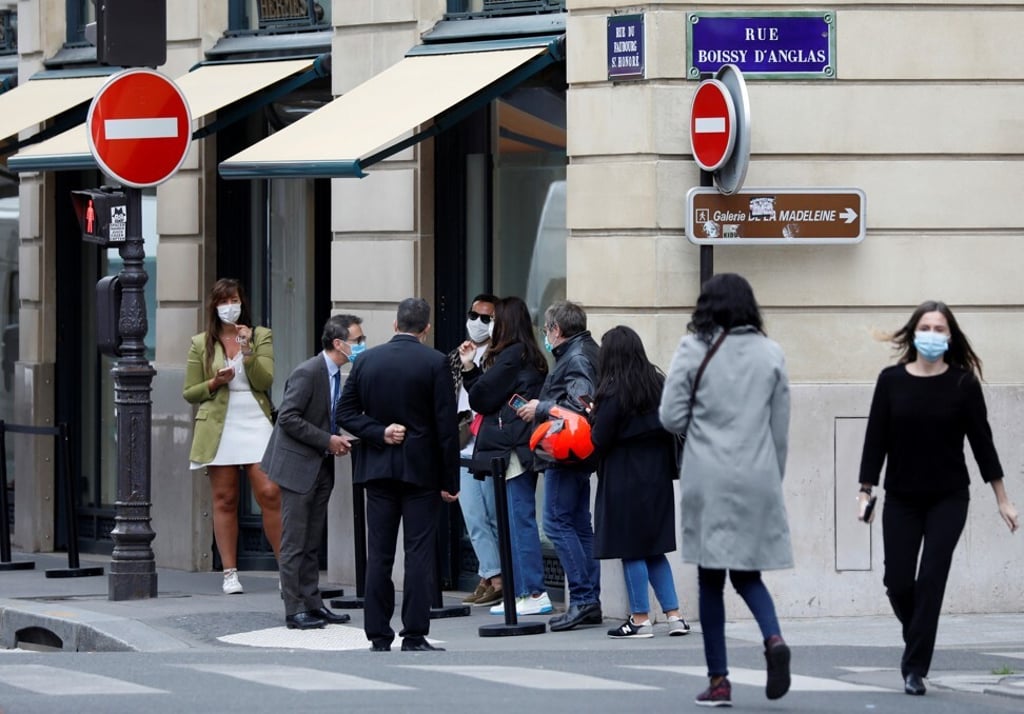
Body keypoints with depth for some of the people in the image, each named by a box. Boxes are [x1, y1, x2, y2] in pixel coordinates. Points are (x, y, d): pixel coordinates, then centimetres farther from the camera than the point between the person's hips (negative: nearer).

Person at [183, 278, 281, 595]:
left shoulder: (261, 336, 9)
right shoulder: (201, 344, 10)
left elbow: (265, 381, -2)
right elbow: (189, 393, 11)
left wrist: (247, 350, -13)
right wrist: (215, 383, -6)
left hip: (255, 423, -1)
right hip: (218, 426, 1)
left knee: (270, 493, -10)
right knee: (224, 500, 1)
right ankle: (230, 573, 6)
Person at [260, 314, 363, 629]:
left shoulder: (336, 375, 10)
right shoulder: (307, 373, -18)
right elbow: (288, 418, -21)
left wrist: (337, 441, 3)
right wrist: (327, 441, -20)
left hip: (321, 467, 9)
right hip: (298, 465, -9)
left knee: (312, 543, 12)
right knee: (295, 542, -4)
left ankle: (312, 604, 17)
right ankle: (295, 610, -1)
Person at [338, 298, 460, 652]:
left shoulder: (367, 360, 4)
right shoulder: (435, 363, -7)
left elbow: (346, 413, 3)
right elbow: (446, 425, -8)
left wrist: (380, 433, -4)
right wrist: (450, 480, -4)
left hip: (378, 469, 3)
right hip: (421, 470, -3)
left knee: (378, 554, 6)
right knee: (419, 553, -1)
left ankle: (379, 636, 6)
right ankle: (415, 636, -4)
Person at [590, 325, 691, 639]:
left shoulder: (614, 393, -15)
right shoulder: (659, 384, 4)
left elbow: (600, 441, -12)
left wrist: (593, 417, 5)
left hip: (624, 481, -7)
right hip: (657, 477, 7)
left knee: (631, 552, 1)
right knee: (654, 551, 13)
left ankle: (640, 619, 4)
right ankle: (674, 615, 9)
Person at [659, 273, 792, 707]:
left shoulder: (694, 350, -3)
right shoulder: (770, 354, 5)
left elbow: (671, 418, -4)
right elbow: (781, 428, 8)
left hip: (709, 479, -2)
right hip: (758, 478, 2)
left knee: (711, 578, 4)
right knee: (747, 572, 14)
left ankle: (719, 680, 3)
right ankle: (774, 638, -14)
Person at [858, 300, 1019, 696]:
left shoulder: (963, 383, -5)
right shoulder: (891, 380, -2)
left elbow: (981, 440, -1)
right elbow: (876, 439, 0)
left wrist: (1002, 499, 0)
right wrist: (865, 492, -5)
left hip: (948, 500, -1)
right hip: (901, 499, 1)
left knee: (930, 580, -8)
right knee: (898, 582, 0)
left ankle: (915, 668, -2)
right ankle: (917, 640, 31)